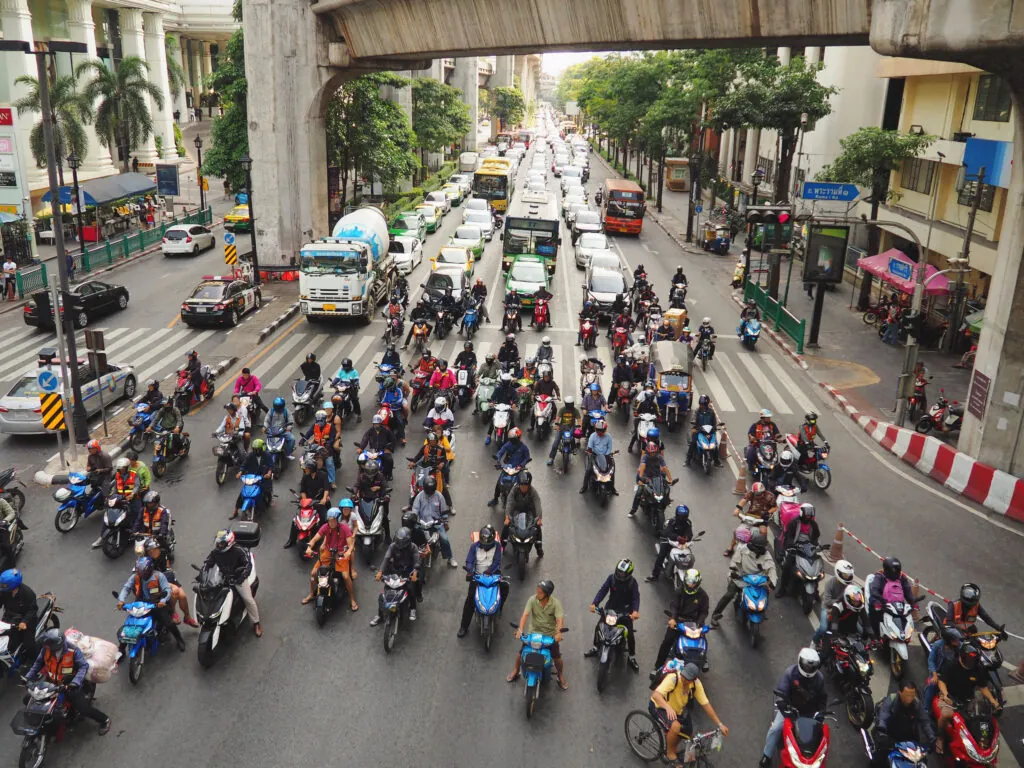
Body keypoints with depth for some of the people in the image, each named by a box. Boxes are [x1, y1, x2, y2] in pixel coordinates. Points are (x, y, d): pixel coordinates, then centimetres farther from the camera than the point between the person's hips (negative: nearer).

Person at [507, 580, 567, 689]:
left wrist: (558, 632, -47)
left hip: (550, 634, -1)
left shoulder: (555, 603, -19)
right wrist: (520, 629, -37)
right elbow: (525, 615, -23)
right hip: (534, 632, 1)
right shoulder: (533, 599, -16)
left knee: (557, 657, -3)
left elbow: (560, 619, -28)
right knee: (521, 651, 0)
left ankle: (561, 677, 26)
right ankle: (515, 671, 29)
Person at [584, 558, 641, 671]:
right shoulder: (611, 577, -12)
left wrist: (635, 611, -42)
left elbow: (636, 597, -22)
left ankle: (632, 657, 12)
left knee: (630, 634, -8)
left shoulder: (632, 583, -16)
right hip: (610, 607, 2)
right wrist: (594, 603, -27)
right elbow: (603, 590, -14)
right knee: (598, 626, 0)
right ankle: (595, 648, 25)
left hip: (625, 610, -2)